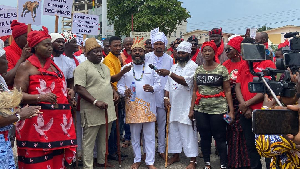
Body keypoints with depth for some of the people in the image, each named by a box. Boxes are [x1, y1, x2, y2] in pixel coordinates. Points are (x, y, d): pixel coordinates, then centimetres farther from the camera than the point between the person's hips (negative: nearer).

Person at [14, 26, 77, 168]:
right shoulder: (26, 66, -5)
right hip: (37, 122, -6)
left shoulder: (53, 65, 17)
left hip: (58, 120, 7)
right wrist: (40, 97, -25)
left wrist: (68, 93, 9)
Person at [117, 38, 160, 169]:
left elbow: (158, 83, 7)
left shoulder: (150, 67, 7)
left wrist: (152, 88, -15)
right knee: (135, 136, 11)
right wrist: (124, 92, -16)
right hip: (132, 106, 0)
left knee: (150, 136, 3)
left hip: (148, 106, 0)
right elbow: (119, 84, 5)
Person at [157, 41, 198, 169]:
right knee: (173, 131, 14)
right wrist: (166, 97, 2)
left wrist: (169, 73, -33)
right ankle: (175, 155, 29)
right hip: (174, 105, 7)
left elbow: (186, 81, -25)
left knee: (188, 133, -2)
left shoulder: (193, 66, -8)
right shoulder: (174, 66, 16)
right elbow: (168, 84, 16)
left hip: (186, 106, -7)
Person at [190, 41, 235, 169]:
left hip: (218, 109, -3)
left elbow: (227, 91, -3)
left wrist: (231, 110, -8)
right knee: (204, 137, 10)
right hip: (201, 109, 4)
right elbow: (195, 91, 12)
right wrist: (192, 109, 8)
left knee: (220, 138, 1)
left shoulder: (222, 69, -1)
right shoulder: (198, 70, 9)